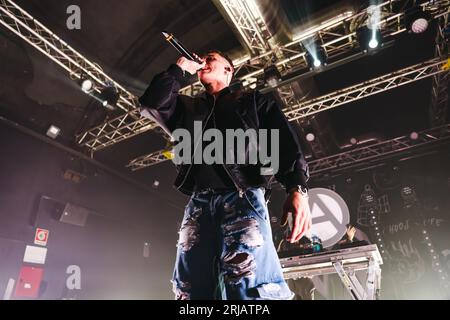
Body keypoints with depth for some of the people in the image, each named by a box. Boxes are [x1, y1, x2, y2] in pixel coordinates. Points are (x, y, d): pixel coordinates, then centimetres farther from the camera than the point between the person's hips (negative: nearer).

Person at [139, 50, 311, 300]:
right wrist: (180, 68, 24)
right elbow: (151, 102, 16)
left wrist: (297, 188, -10)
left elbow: (284, 141, 7)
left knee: (249, 289, -20)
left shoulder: (253, 100, 20)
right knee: (190, 291, -1)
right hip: (198, 204, 4)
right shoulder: (188, 107, 31)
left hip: (242, 197, -3)